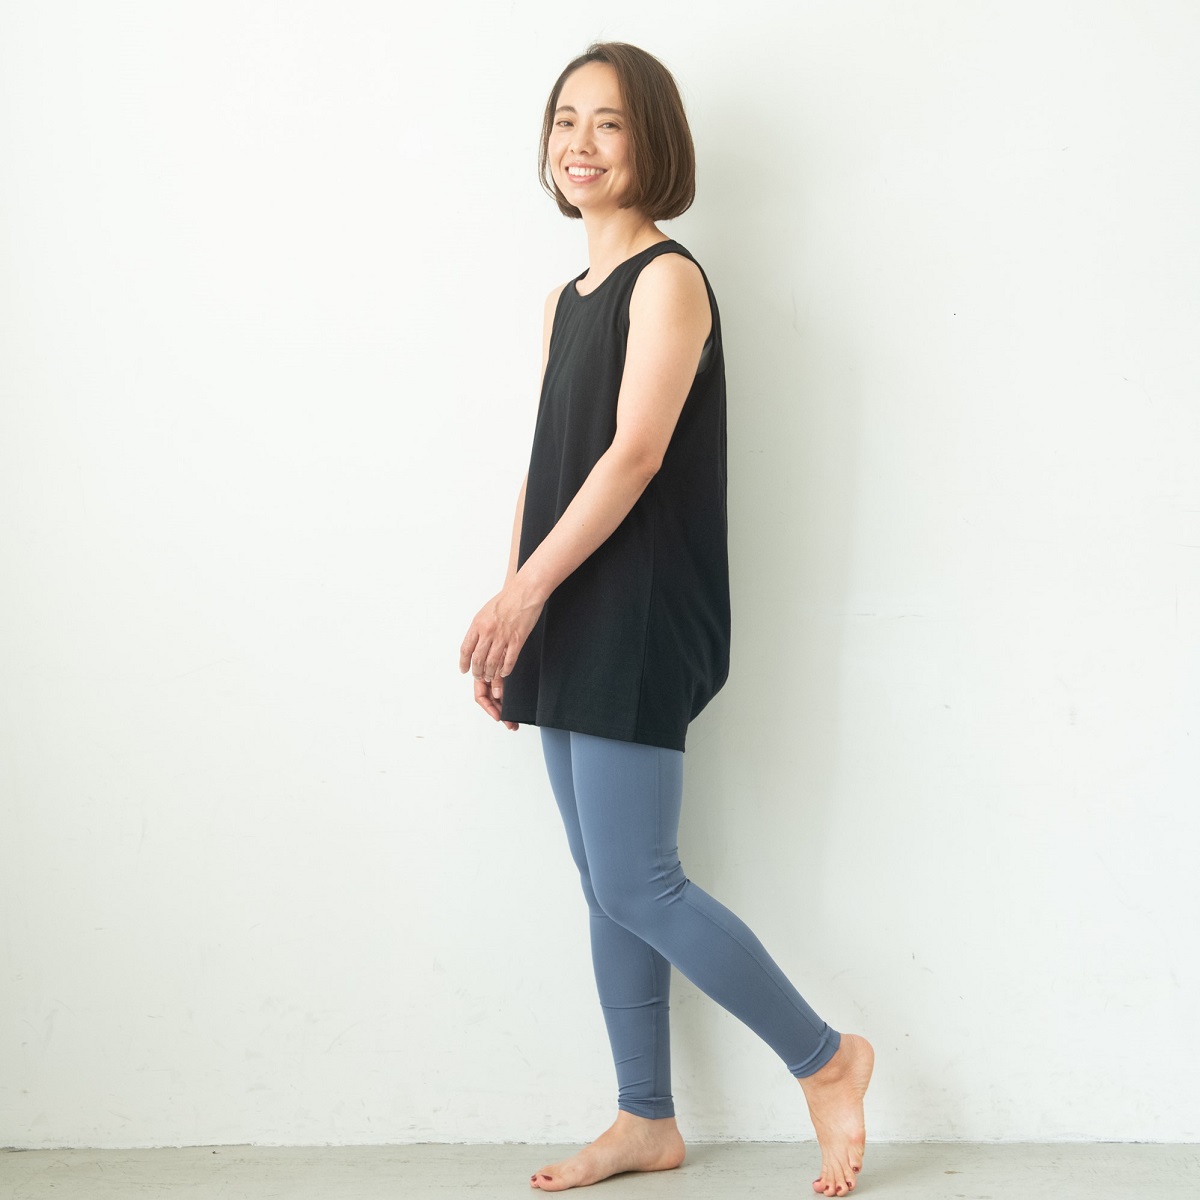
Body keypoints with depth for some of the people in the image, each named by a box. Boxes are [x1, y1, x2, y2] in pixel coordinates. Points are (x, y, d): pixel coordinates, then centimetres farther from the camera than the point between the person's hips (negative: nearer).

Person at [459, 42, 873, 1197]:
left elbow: (634, 455, -18)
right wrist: (510, 621, 9)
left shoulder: (668, 279, -8)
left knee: (636, 886, -8)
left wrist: (524, 590, -19)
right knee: (606, 889, 11)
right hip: (569, 629, 8)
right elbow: (544, 467, 15)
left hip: (638, 623, -8)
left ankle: (824, 1059, 9)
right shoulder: (565, 300, 16)